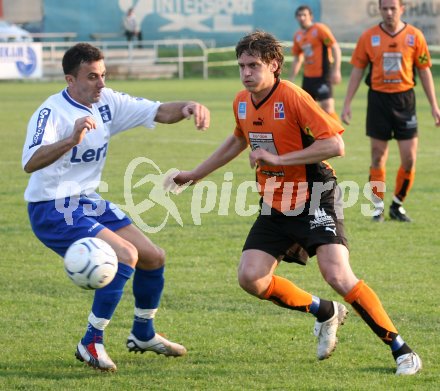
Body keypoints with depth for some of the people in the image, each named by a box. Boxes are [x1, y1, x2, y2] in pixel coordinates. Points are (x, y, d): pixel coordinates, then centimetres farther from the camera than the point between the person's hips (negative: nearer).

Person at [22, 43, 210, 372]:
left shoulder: (107, 102, 1)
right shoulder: (52, 112, -21)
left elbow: (159, 112, 1)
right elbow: (30, 162, -37)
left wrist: (188, 108, -21)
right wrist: (72, 140, -53)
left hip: (89, 202, 8)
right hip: (53, 209, -8)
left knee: (153, 258, 10)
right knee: (126, 255, -24)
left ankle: (143, 335, 33)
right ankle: (91, 344, -14)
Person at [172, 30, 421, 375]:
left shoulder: (293, 97, -19)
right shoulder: (242, 102, 4)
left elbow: (335, 145, -26)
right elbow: (239, 140, 27)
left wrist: (279, 159, -26)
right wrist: (196, 174, 32)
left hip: (314, 201, -7)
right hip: (275, 206, 7)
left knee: (338, 276, -22)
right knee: (250, 278, -7)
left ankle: (401, 350, -10)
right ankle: (325, 313, 16)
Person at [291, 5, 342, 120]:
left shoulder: (320, 29, -8)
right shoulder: (298, 36, 11)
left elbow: (335, 48, -13)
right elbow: (297, 59, 22)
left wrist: (336, 71, -21)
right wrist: (292, 79, 17)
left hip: (323, 76, -7)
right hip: (308, 77, 7)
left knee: (327, 108, -15)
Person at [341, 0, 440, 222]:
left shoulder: (414, 36, 0)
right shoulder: (369, 37, 0)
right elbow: (357, 71, 5)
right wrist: (347, 104, 1)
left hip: (405, 99, 0)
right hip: (378, 98, 0)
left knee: (409, 158, -3)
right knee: (378, 158, 2)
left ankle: (397, 205, 14)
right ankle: (378, 208, 12)